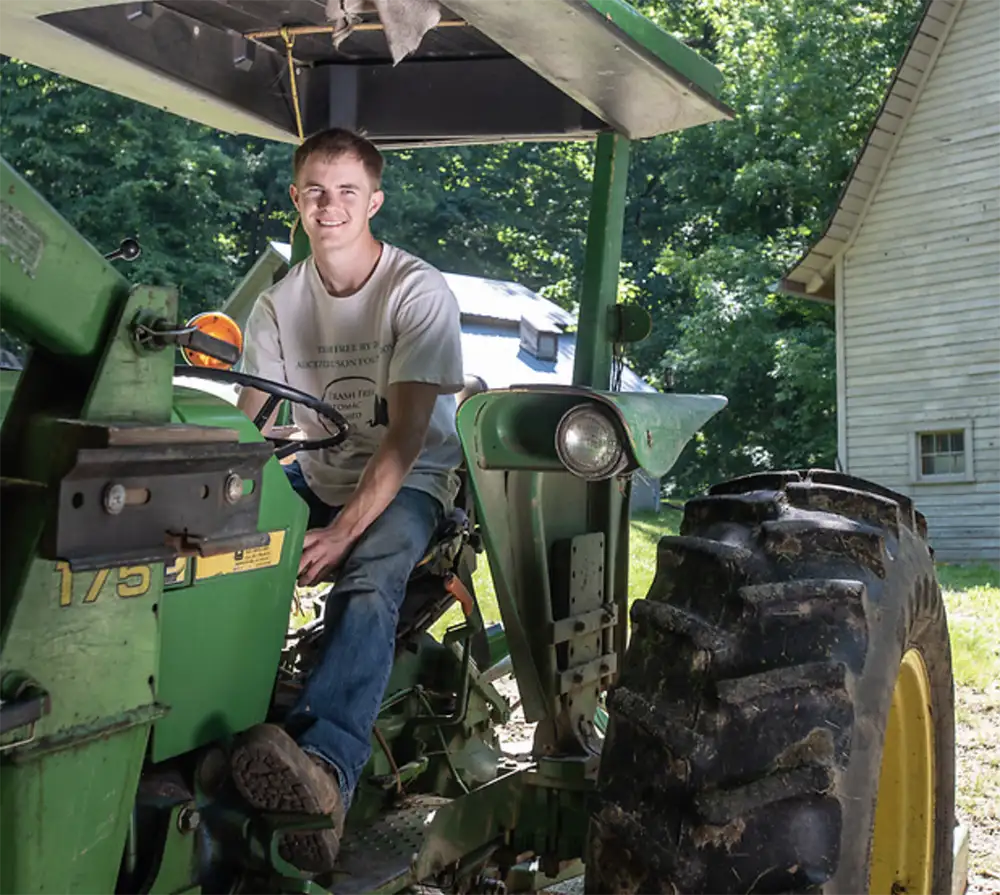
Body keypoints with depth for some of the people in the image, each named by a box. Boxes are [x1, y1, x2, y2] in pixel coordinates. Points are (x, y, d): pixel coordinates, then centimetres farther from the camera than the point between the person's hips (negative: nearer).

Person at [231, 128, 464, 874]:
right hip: (317, 478, 6)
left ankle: (327, 768, -57)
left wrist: (344, 532, -31)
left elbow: (408, 433, -21)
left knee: (368, 586, -36)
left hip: (410, 482, -6)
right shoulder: (280, 303, 3)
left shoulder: (418, 292, -13)